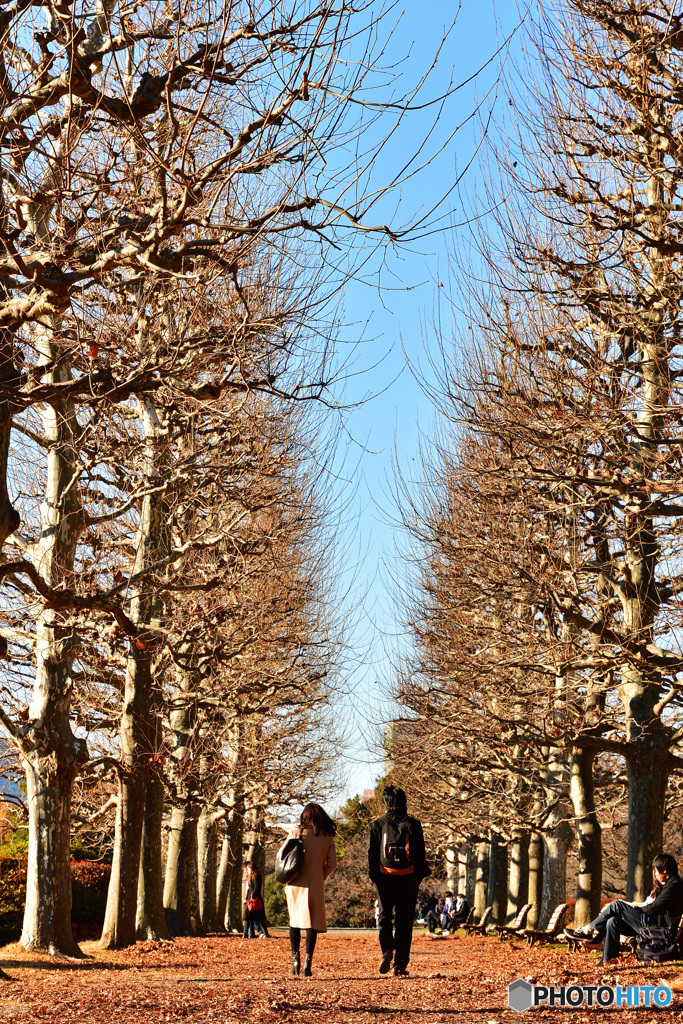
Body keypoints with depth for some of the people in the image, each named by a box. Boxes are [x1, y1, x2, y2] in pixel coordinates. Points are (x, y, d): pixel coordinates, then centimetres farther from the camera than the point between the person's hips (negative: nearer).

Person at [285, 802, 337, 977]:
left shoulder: (296, 833, -1)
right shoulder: (328, 837, 3)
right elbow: (332, 863, 1)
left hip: (295, 883, 0)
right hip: (315, 884, 0)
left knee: (294, 920, 14)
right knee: (312, 922, 3)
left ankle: (295, 959, 6)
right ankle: (308, 961, -7)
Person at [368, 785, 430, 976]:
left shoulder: (378, 825, -2)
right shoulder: (413, 824, -2)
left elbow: (372, 854, 0)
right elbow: (420, 854, 0)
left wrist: (374, 877, 10)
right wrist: (419, 878, 10)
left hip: (385, 878, 0)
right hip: (408, 880, 0)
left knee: (384, 916, 15)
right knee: (404, 920, 7)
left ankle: (387, 950, -11)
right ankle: (400, 965, 6)